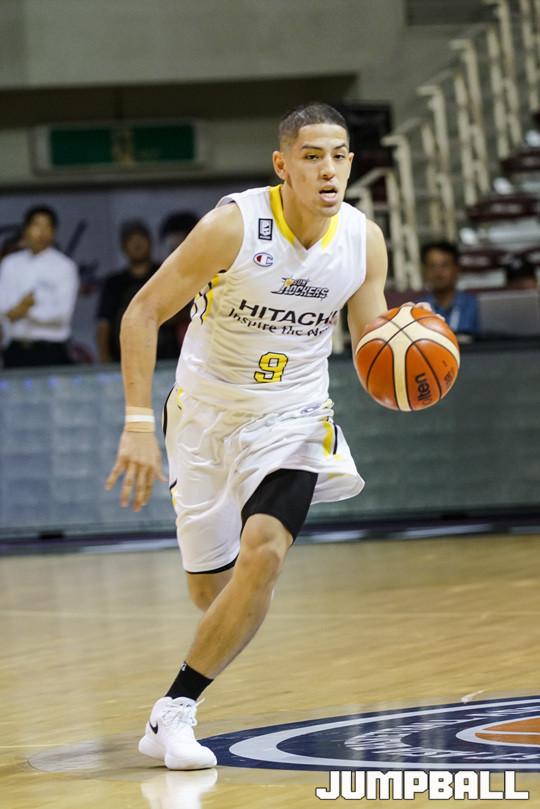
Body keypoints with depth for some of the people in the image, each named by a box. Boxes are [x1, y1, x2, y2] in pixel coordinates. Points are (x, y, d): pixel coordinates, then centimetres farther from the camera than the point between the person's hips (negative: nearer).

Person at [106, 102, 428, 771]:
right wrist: (138, 424, -22)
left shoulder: (364, 240, -10)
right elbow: (143, 313, -16)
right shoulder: (234, 226, -21)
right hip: (206, 410, -1)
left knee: (263, 554, -23)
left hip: (290, 416, 2)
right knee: (210, 589, 4)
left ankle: (174, 711, -12)